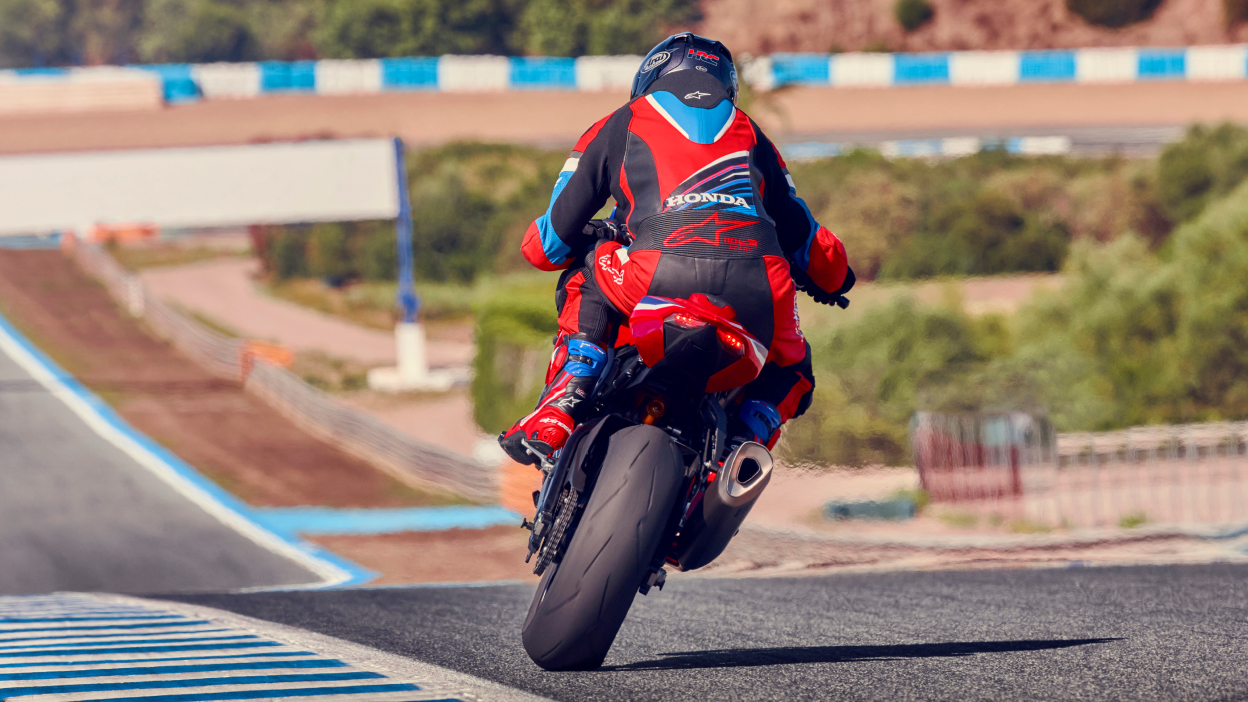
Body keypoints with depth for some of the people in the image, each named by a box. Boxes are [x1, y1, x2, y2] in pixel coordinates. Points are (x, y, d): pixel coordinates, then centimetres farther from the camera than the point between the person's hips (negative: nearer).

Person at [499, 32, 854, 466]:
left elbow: (547, 244, 27)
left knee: (585, 277, 32)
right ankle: (746, 439, 1)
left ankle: (558, 412, 11)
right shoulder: (749, 134, 35)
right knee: (790, 370, 33)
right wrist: (831, 279, 64)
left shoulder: (620, 125, 27)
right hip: (758, 291, 2)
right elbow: (803, 238, 40)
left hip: (659, 276, -2)